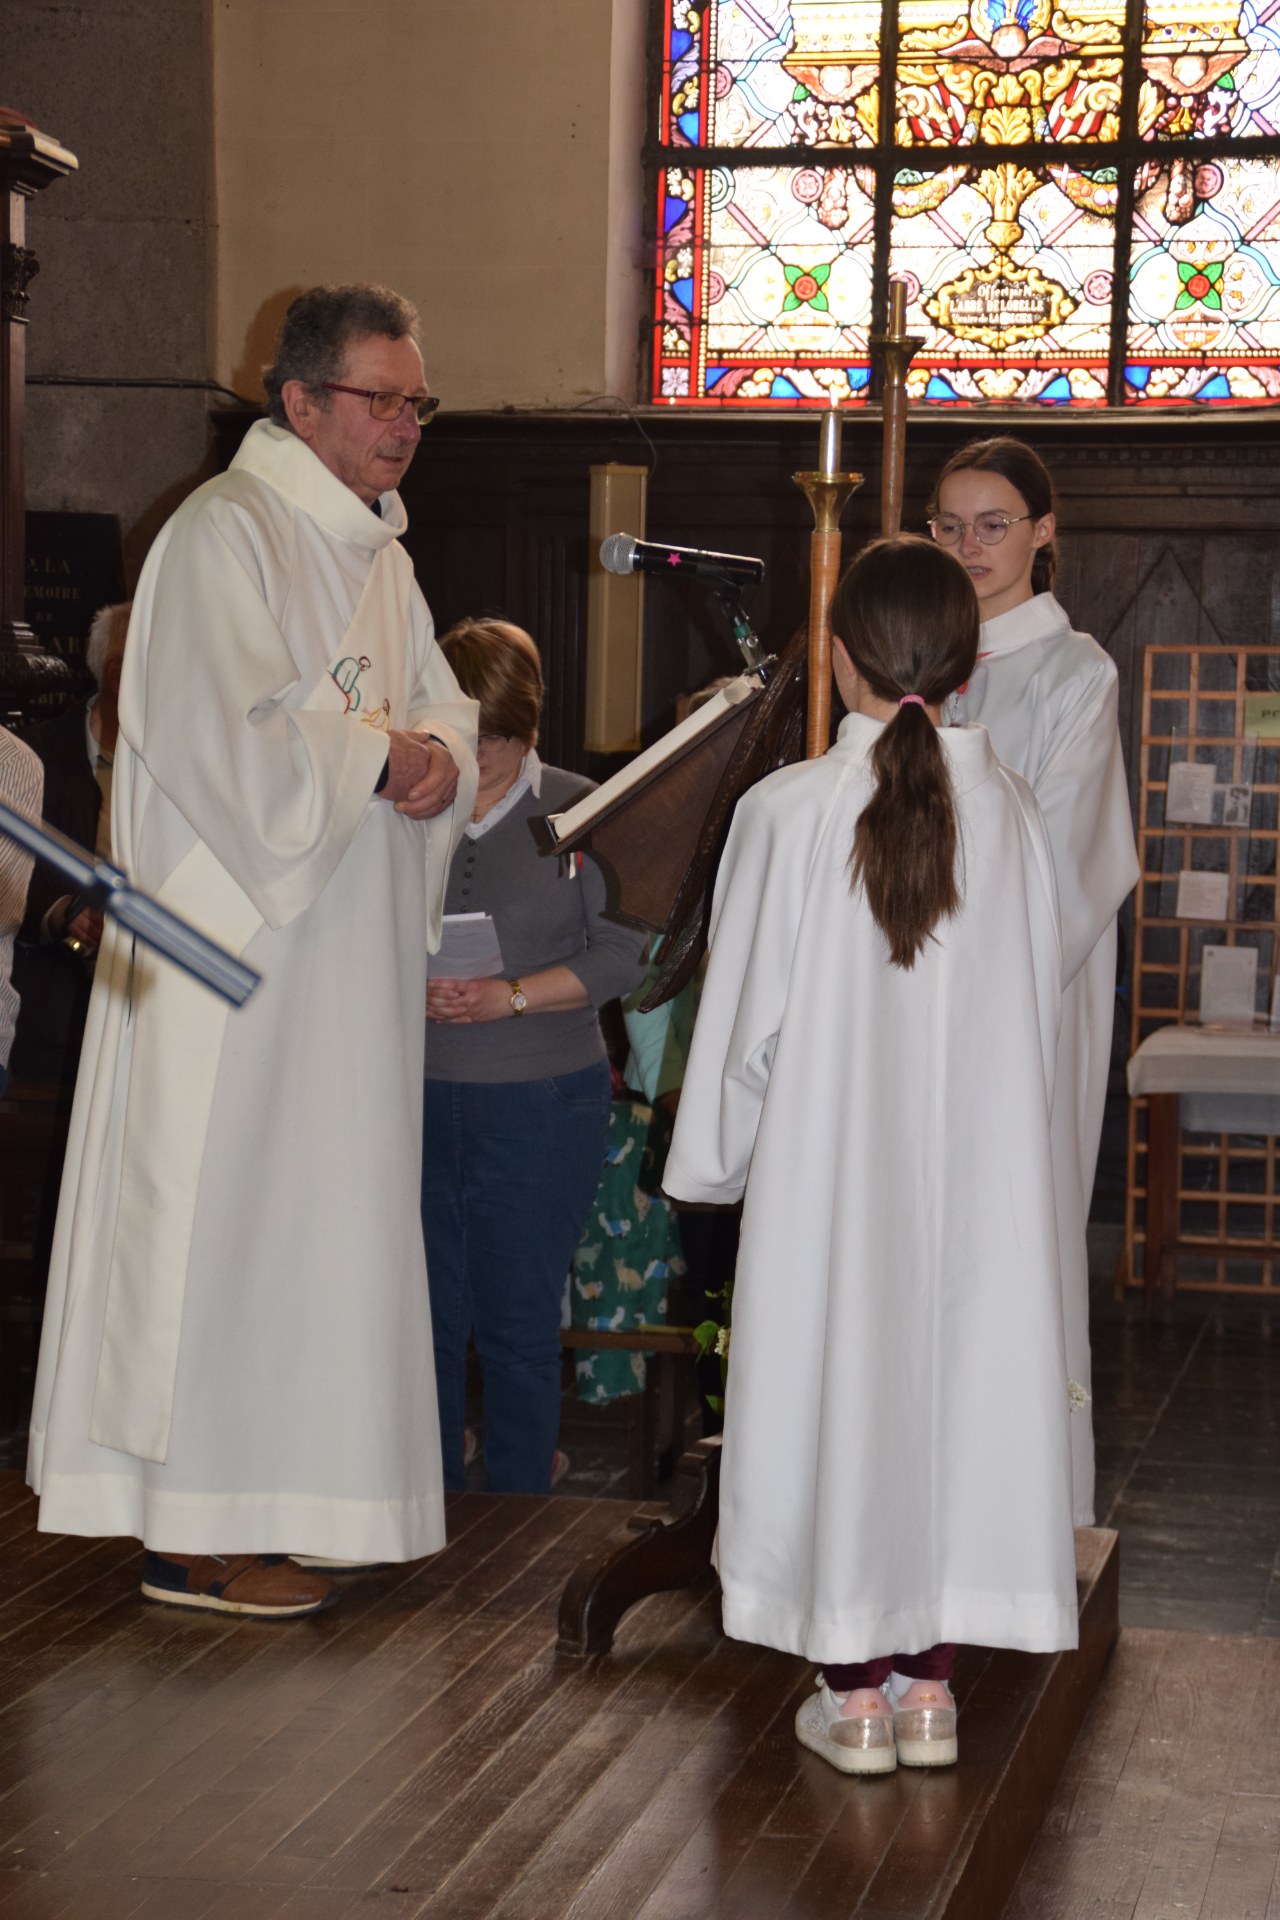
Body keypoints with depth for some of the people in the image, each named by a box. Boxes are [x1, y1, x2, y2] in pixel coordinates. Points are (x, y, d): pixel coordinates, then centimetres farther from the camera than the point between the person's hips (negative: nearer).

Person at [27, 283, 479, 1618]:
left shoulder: (373, 548, 16)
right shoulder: (225, 533, -12)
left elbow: (436, 702, 17)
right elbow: (227, 734, -22)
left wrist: (436, 753, -5)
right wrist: (379, 755, -13)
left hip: (344, 947, 9)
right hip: (238, 944, -9)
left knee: (320, 1210, 10)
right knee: (222, 1217, -5)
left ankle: (272, 1497, 18)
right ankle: (195, 1536, 1)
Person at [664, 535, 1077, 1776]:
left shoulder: (788, 812, -12)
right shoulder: (1012, 812, -4)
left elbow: (746, 1012, -5)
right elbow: (1034, 1009, 5)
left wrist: (715, 1158, 9)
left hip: (826, 1162, -2)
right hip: (977, 1168, 2)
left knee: (833, 1381, 7)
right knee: (953, 1381, 11)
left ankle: (854, 1694, 13)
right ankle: (928, 1684, 17)